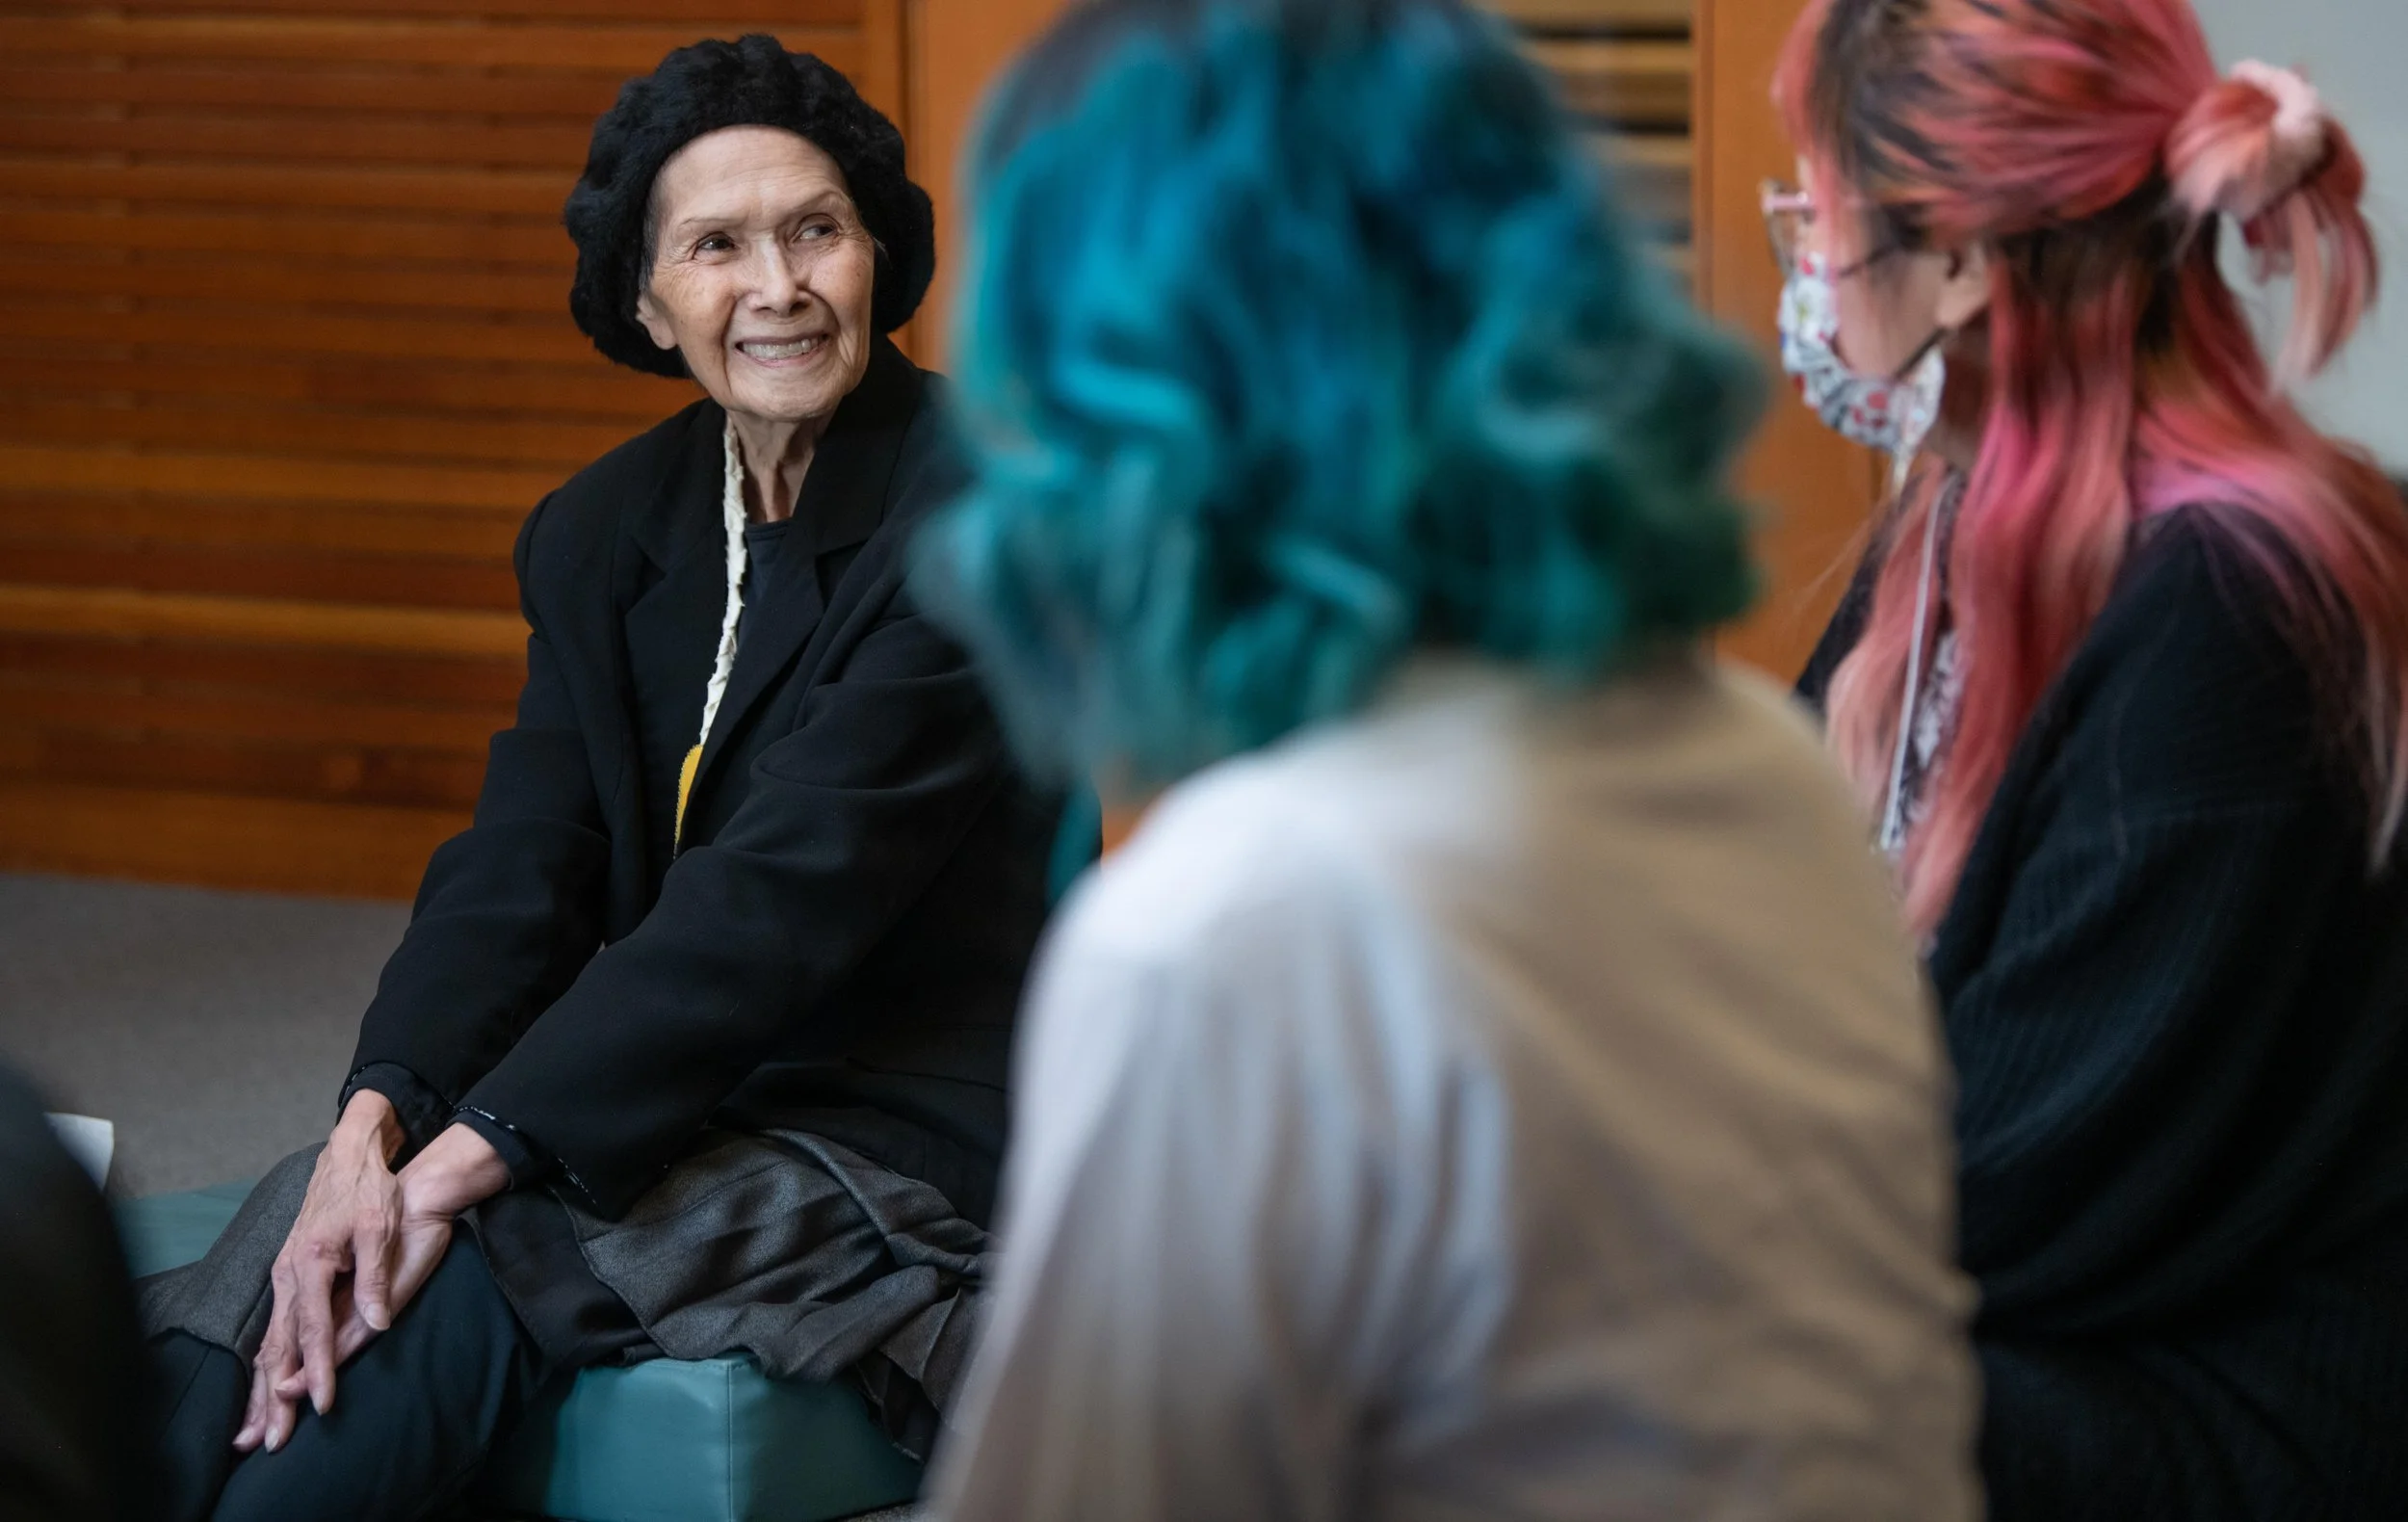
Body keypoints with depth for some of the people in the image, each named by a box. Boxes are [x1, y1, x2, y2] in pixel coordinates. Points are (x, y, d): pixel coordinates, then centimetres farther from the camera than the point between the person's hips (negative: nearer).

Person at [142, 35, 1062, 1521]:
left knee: (441, 1292, -27)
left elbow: (788, 888, -21)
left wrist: (469, 1157, -25)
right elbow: (520, 865, -1)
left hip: (907, 1149, -5)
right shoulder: (604, 533, 8)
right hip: (675, 1109, 6)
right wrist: (375, 1124, -22)